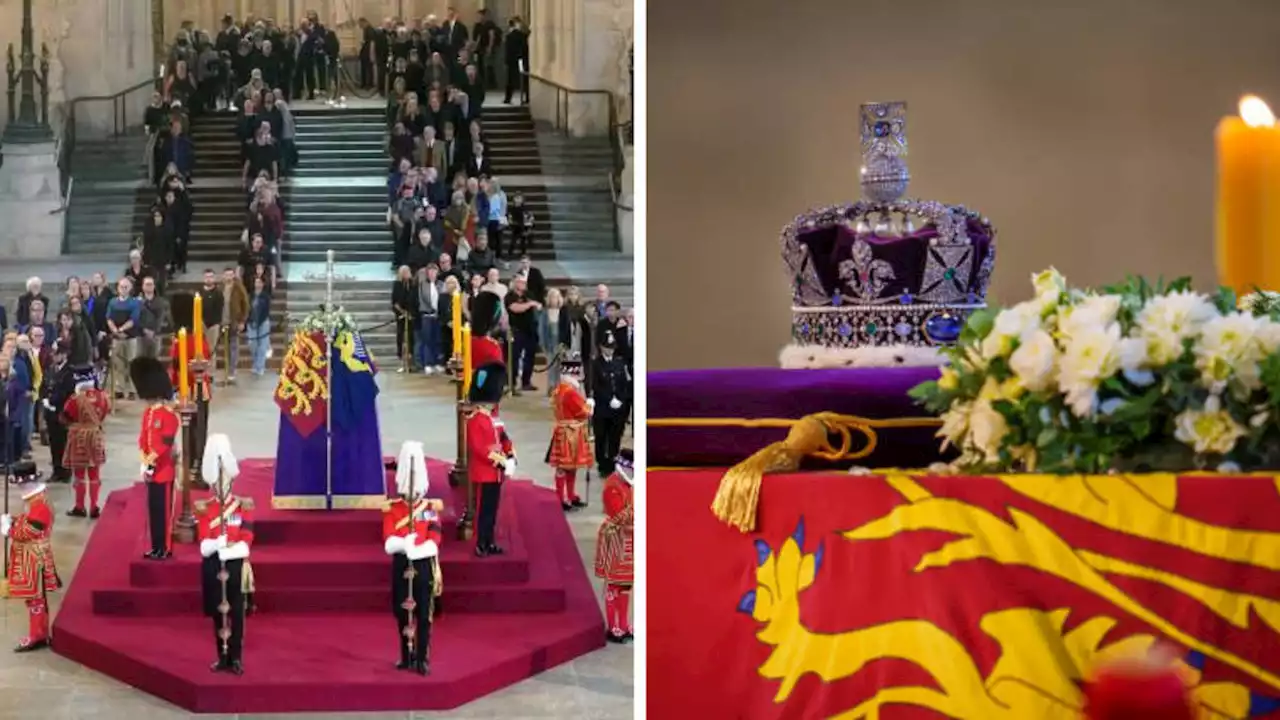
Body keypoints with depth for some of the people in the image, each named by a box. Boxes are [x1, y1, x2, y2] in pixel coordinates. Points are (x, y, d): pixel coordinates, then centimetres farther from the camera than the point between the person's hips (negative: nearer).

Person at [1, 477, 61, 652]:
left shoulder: (39, 506, -23)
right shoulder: (37, 503, 10)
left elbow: (26, 533, -24)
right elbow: (27, 523, 17)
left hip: (34, 560, -10)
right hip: (32, 559, 10)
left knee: (35, 598, -4)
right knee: (36, 598, 16)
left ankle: (36, 637, 1)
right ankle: (41, 635, 23)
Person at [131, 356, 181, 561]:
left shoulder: (169, 415, -16)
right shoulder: (148, 413, 10)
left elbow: (165, 443, -20)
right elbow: (143, 438, 10)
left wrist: (150, 461, -20)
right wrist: (144, 462, -2)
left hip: (164, 470, -8)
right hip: (151, 470, 8)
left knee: (164, 510, -2)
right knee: (153, 509, 13)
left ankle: (165, 548, 4)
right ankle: (156, 547, 20)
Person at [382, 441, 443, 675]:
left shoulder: (431, 508, -1)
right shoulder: (392, 508, 1)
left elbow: (434, 542, -11)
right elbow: (388, 543, -10)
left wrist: (413, 549, -28)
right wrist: (404, 543, -31)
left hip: (424, 566, -1)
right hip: (401, 566, 1)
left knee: (424, 615, -2)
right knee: (402, 613, 9)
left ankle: (422, 659, 4)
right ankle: (407, 657, 22)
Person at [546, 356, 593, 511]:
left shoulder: (560, 389, 10)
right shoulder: (570, 392, -22)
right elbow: (583, 411, -18)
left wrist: (585, 404, 3)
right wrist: (589, 405, 0)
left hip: (567, 432, 10)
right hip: (569, 434, -10)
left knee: (571, 466, 17)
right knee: (564, 467, -4)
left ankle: (571, 497, 26)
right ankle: (561, 500, 1)